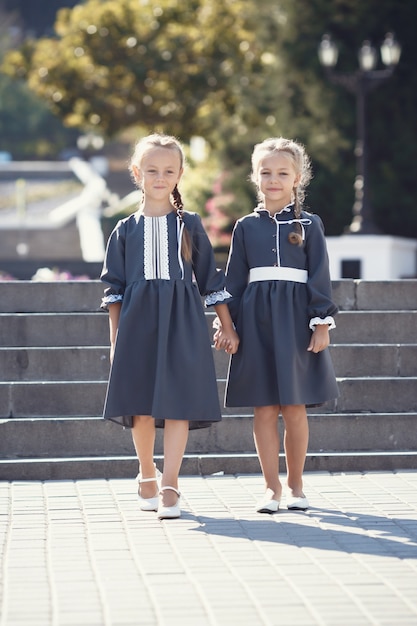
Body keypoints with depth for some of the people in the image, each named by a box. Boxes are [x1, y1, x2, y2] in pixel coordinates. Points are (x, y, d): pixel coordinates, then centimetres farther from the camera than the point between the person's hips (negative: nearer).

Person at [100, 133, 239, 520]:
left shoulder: (190, 226, 8)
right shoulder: (126, 230, 8)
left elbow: (211, 279, 10)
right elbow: (114, 288, 9)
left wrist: (227, 327, 9)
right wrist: (115, 338, 4)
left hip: (182, 323, -1)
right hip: (138, 323, 1)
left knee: (179, 402, -9)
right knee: (141, 404, 5)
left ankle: (169, 486, -10)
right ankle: (147, 476, 25)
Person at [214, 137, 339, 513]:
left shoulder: (309, 225, 3)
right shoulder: (246, 227, 8)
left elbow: (320, 277, 1)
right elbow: (235, 280, 11)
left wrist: (322, 322, -6)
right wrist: (226, 324, 5)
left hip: (296, 319, -1)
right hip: (257, 321, 1)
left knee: (294, 409, 1)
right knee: (264, 409, 0)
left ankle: (296, 485, 14)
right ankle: (272, 488, 7)